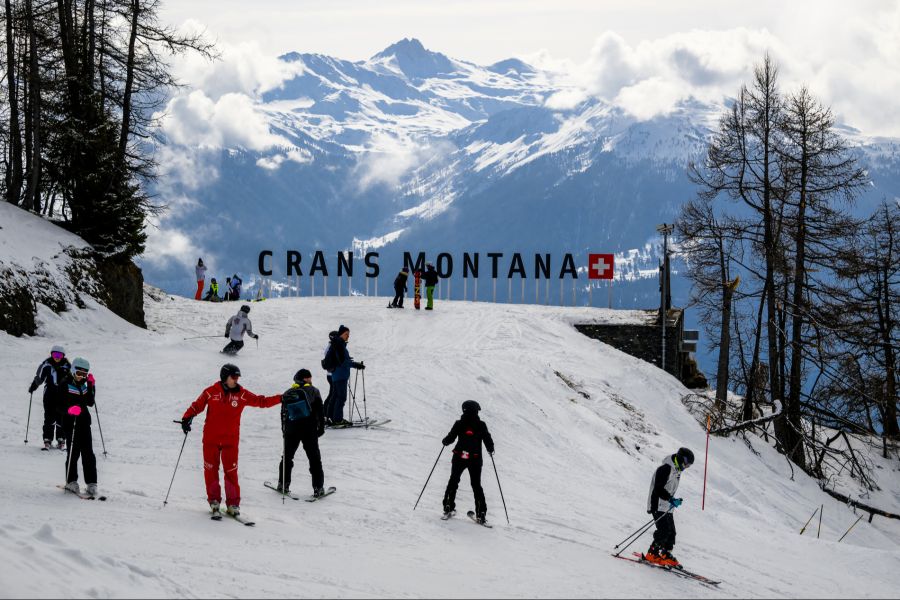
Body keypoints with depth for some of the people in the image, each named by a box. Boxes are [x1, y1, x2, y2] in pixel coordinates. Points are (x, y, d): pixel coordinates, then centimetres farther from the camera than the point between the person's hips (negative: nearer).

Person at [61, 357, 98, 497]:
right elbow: (60, 404, -11)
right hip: (70, 422, -5)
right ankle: (71, 481, 10)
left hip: (84, 422, 5)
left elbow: (90, 402, 7)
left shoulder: (84, 385, 13)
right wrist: (69, 409, -30)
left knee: (88, 453, 1)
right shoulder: (66, 385, -5)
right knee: (73, 452, -3)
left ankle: (92, 483, 3)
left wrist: (91, 387, 1)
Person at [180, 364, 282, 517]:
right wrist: (187, 418, -10)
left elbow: (261, 401, 4)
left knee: (231, 471, -5)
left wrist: (281, 399, -6)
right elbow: (197, 406, 5)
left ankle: (233, 503, 3)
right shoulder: (211, 392, -2)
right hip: (211, 438, 0)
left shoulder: (241, 394, 2)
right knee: (211, 470, 3)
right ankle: (214, 500, 16)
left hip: (231, 440, 0)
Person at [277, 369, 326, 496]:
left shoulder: (287, 394, 6)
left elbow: (283, 414, 9)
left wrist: (284, 430, 17)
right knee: (314, 458, 3)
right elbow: (319, 412, -6)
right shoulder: (313, 391, -3)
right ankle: (318, 488, -1)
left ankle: (283, 484, 22)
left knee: (287, 456, 19)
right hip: (309, 430, -3)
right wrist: (321, 427, 2)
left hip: (291, 430, 3)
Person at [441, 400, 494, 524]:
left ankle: (448, 507, 10)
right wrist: (490, 450, 17)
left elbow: (450, 438, -3)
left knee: (453, 481, 16)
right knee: (476, 485, 9)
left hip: (459, 458, 0)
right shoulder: (481, 425, -5)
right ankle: (481, 514, 3)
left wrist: (445, 442, 20)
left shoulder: (459, 424, -5)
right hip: (475, 459, 0)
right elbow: (488, 440, -4)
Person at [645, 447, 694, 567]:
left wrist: (674, 501, 12)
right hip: (658, 506, -10)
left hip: (667, 507, 10)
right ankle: (652, 554, -11)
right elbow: (658, 489, -23)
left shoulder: (676, 470, 15)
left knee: (671, 532, 6)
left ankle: (666, 555, 12)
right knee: (664, 530, -17)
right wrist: (671, 499, -25)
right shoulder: (665, 469, -17)